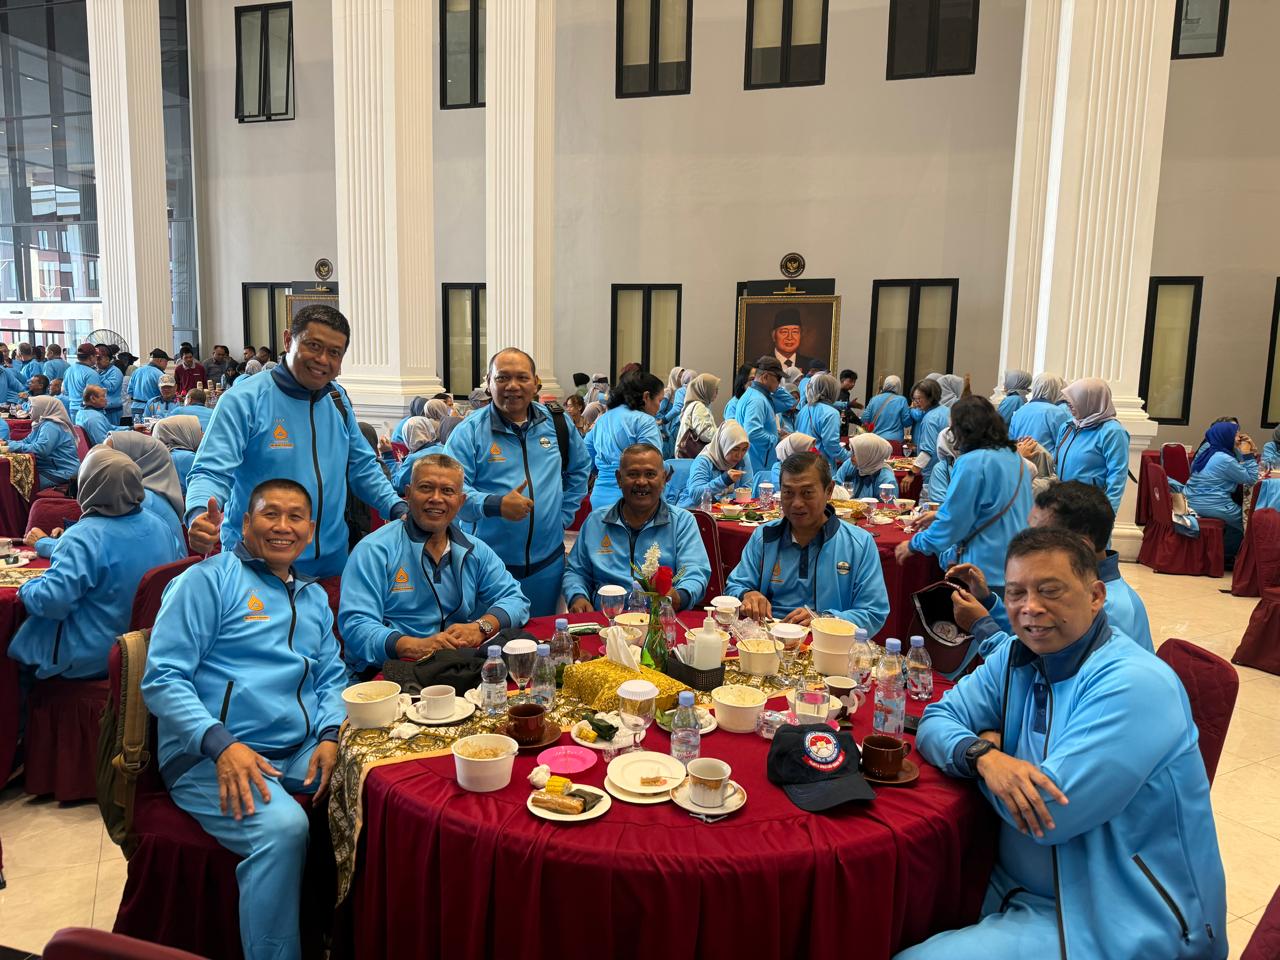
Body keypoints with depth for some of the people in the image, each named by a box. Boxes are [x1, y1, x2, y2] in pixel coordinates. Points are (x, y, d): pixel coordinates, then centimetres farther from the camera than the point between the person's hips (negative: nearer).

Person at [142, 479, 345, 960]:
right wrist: (222, 744, -22)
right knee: (283, 827, -33)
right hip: (209, 757, -5)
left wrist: (330, 736, -3)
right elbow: (162, 679, -8)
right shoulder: (207, 580, 0)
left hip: (302, 754, 6)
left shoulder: (315, 596, 20)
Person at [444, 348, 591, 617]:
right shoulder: (470, 431, -7)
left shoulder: (557, 423, 6)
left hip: (547, 562, 4)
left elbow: (580, 468, 21)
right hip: (487, 565, -3)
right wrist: (494, 504, -29)